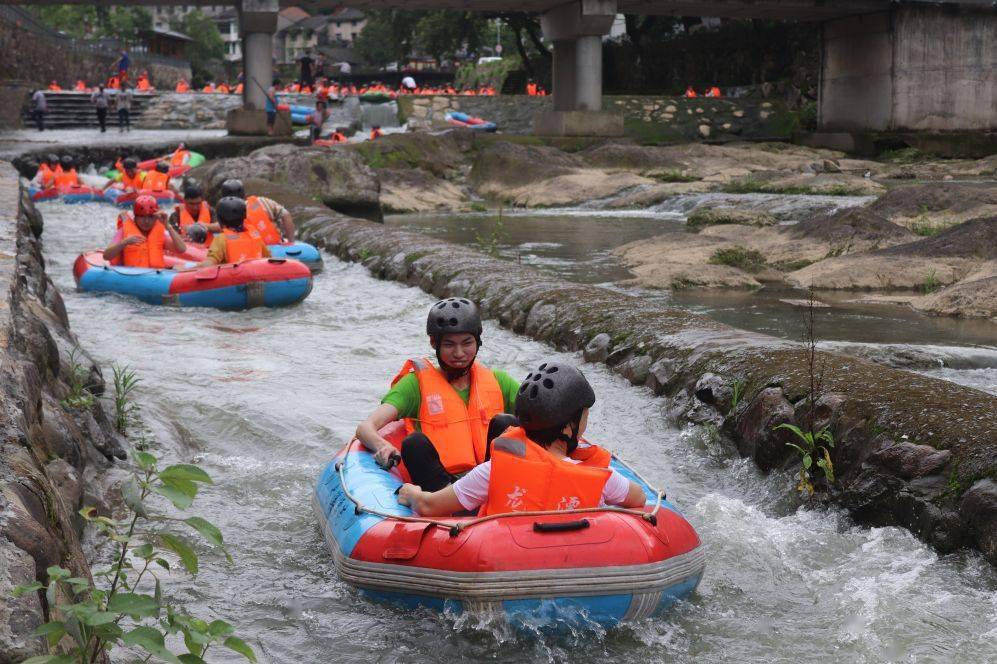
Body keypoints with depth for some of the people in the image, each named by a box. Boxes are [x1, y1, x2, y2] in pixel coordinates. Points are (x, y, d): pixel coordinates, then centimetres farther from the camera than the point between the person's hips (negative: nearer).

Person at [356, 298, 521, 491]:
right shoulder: (417, 383, 7)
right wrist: (383, 446, -28)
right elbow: (365, 428, -5)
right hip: (438, 483, -2)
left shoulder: (496, 381, 16)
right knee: (415, 443, -27)